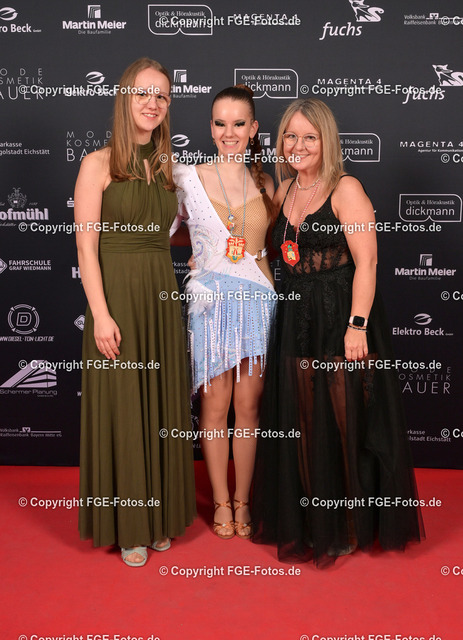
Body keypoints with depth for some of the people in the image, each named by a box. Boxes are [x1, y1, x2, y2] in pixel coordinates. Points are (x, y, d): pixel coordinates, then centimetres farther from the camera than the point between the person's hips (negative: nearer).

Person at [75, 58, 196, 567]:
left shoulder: (167, 167, 11)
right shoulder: (98, 165, -5)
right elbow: (86, 245, -10)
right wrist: (101, 315, -16)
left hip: (162, 297, 5)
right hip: (116, 296, -5)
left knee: (162, 407, 11)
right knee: (121, 408, 3)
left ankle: (159, 516, 29)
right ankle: (127, 526, 20)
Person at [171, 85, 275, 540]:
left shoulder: (265, 183, 9)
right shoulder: (188, 179, 1)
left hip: (257, 299, 2)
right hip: (211, 300, -2)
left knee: (248, 405, 7)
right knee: (215, 405, 4)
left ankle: (242, 501, 22)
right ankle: (221, 502, 21)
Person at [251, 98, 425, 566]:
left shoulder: (345, 189, -7)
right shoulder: (283, 191, 13)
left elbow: (366, 262, -14)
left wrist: (357, 325, -20)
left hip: (341, 319, -6)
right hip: (295, 323, 6)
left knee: (345, 423, 3)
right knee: (301, 427, 11)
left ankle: (348, 527, 22)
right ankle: (309, 525, 28)